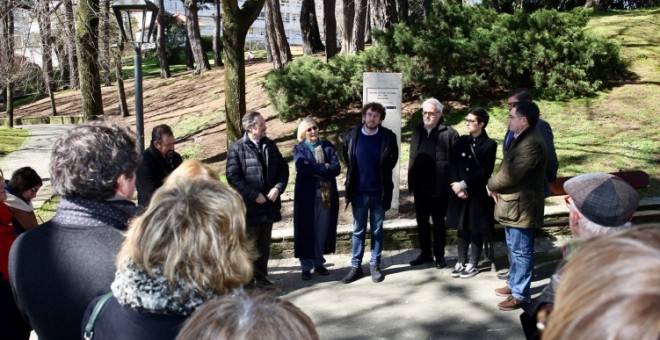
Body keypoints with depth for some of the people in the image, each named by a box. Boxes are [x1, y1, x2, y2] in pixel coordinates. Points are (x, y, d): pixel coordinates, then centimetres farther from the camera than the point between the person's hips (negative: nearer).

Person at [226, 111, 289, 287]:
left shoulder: (270, 145, 8)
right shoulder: (237, 148, -10)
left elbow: (283, 168, 10)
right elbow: (233, 177, -15)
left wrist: (278, 188, -7)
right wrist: (254, 195, -17)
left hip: (269, 205, 6)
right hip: (249, 206, -6)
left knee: (264, 246, 16)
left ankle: (261, 277, 29)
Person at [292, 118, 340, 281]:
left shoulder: (328, 146, 8)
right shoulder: (299, 149, 1)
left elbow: (336, 168, -4)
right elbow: (302, 168, -19)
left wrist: (315, 170, -14)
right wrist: (324, 167, -13)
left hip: (327, 194, 3)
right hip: (307, 195, -3)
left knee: (323, 229, 8)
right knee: (307, 230, 2)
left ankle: (318, 263, 23)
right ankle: (306, 266, 12)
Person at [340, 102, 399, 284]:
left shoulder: (388, 137, -7)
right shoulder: (351, 135, -5)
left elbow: (393, 158, 11)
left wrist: (383, 172, 8)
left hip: (379, 193, 0)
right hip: (358, 193, 1)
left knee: (377, 231, 10)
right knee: (358, 231, 9)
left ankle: (375, 265, 21)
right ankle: (355, 266, 17)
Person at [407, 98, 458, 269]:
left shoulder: (449, 133, -9)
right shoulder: (417, 130, 8)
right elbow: (412, 158, 10)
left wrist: (452, 184, -16)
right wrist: (411, 183, 7)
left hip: (439, 188, -5)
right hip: (420, 187, 5)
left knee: (438, 222, 8)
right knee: (422, 221, 14)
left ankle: (439, 255, 20)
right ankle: (425, 253, 27)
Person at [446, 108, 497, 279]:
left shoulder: (489, 144, -8)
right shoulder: (462, 141, 6)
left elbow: (484, 172, -14)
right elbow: (454, 165, 4)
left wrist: (464, 184, -16)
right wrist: (457, 186, -11)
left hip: (479, 194, -4)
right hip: (460, 193, 4)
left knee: (476, 230, 5)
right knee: (462, 228, 11)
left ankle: (473, 264, 17)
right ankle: (461, 262, 22)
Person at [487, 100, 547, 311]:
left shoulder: (532, 143, -23)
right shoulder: (521, 139, 12)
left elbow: (511, 174, -24)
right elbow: (507, 168, 16)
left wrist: (491, 185, -7)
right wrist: (496, 187, 0)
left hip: (521, 206, -10)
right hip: (512, 203, 10)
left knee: (521, 251, 1)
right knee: (514, 249, 21)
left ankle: (520, 294, 10)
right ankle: (514, 284, 35)